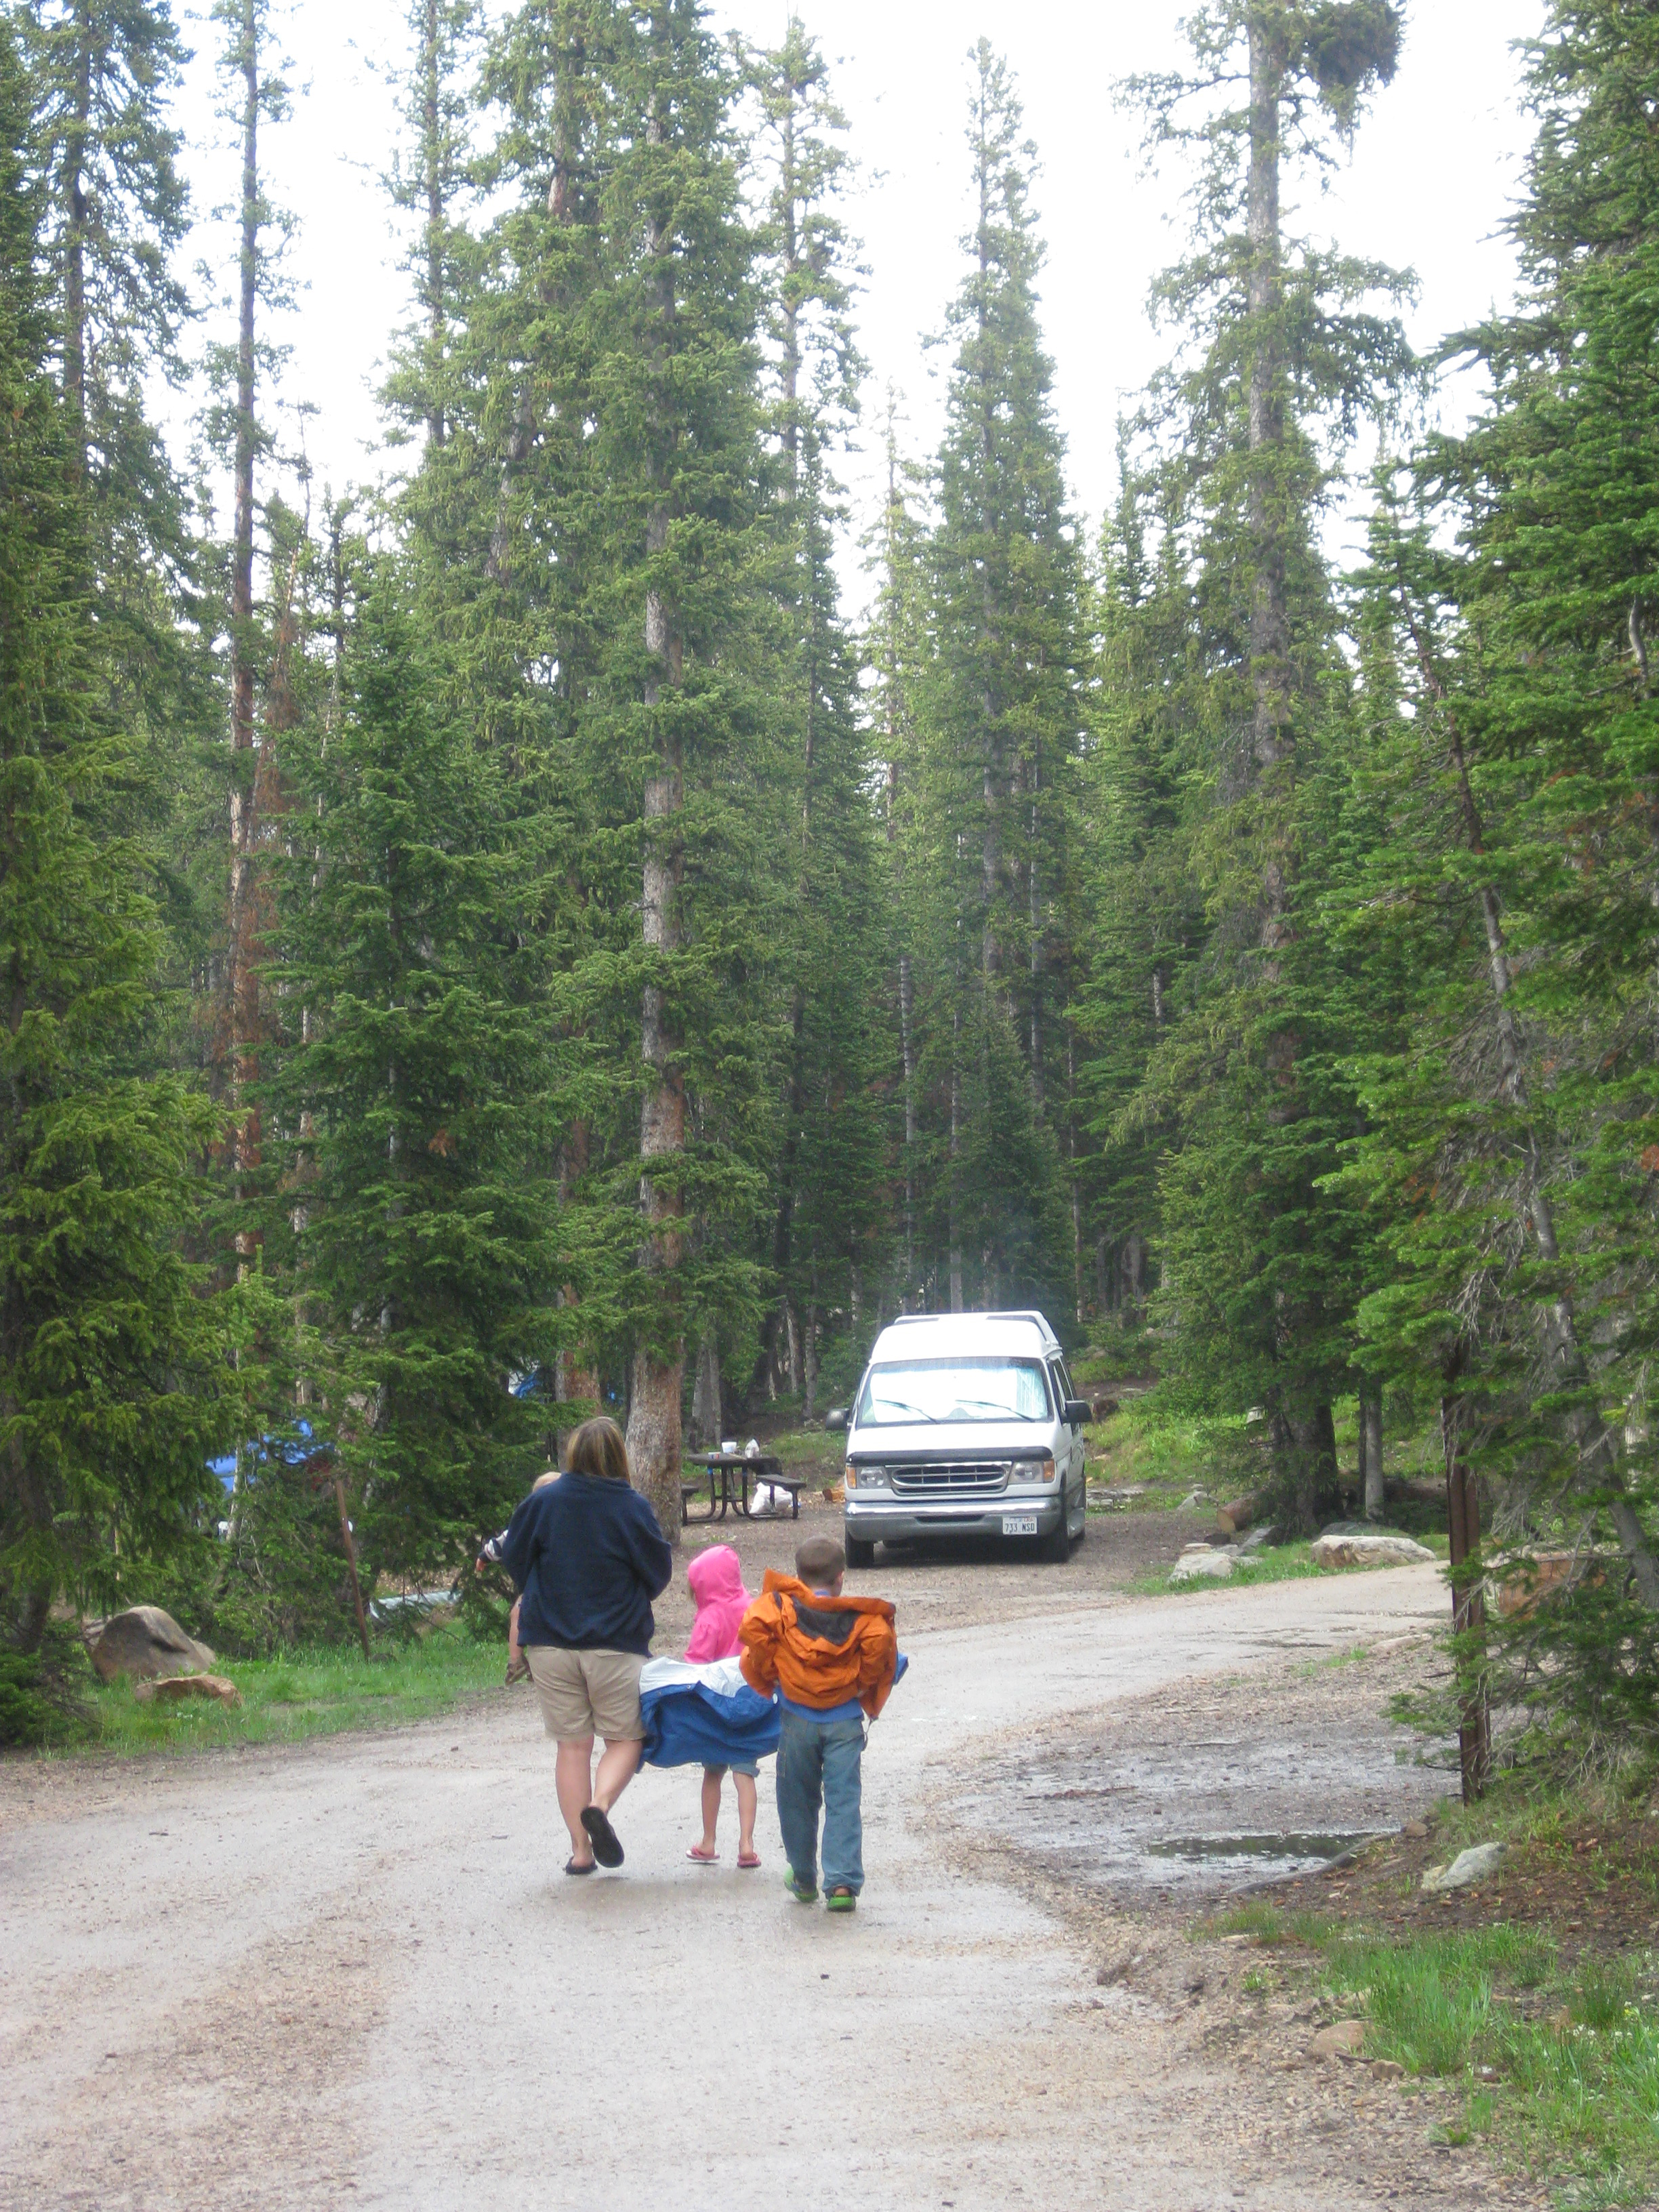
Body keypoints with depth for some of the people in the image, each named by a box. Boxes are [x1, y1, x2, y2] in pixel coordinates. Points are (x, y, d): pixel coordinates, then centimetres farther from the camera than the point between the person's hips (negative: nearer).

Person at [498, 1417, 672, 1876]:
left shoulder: (542, 1502, -4)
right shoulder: (634, 1508, -9)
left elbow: (513, 1558, 5)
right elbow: (659, 1571, -1)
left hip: (550, 1644, 2)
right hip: (616, 1645, -2)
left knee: (572, 1744, 9)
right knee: (625, 1739, 10)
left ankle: (581, 1849, 7)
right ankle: (599, 1805, -18)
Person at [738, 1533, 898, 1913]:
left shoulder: (780, 1607, -1)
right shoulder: (860, 1617, 0)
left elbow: (754, 1629, -18)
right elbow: (879, 1641, -18)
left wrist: (768, 1674, -3)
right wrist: (862, 1683, -2)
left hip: (797, 1720, 0)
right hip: (845, 1721, 0)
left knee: (797, 1800, 15)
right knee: (844, 1800, 0)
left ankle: (804, 1879, 27)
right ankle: (842, 1881, -11)